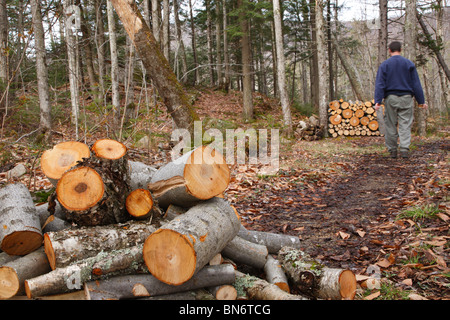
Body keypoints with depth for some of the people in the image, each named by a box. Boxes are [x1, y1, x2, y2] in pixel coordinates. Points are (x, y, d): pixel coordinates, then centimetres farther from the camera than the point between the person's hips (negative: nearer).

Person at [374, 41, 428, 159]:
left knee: (391, 125, 6)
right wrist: (421, 101, 8)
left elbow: (379, 84, -6)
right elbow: (416, 84, 6)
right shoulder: (409, 64, 6)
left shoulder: (384, 64, 2)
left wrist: (378, 101, -10)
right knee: (405, 125, 1)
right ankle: (404, 149, -12)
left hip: (390, 98, 0)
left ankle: (392, 151, 10)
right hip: (406, 98, 0)